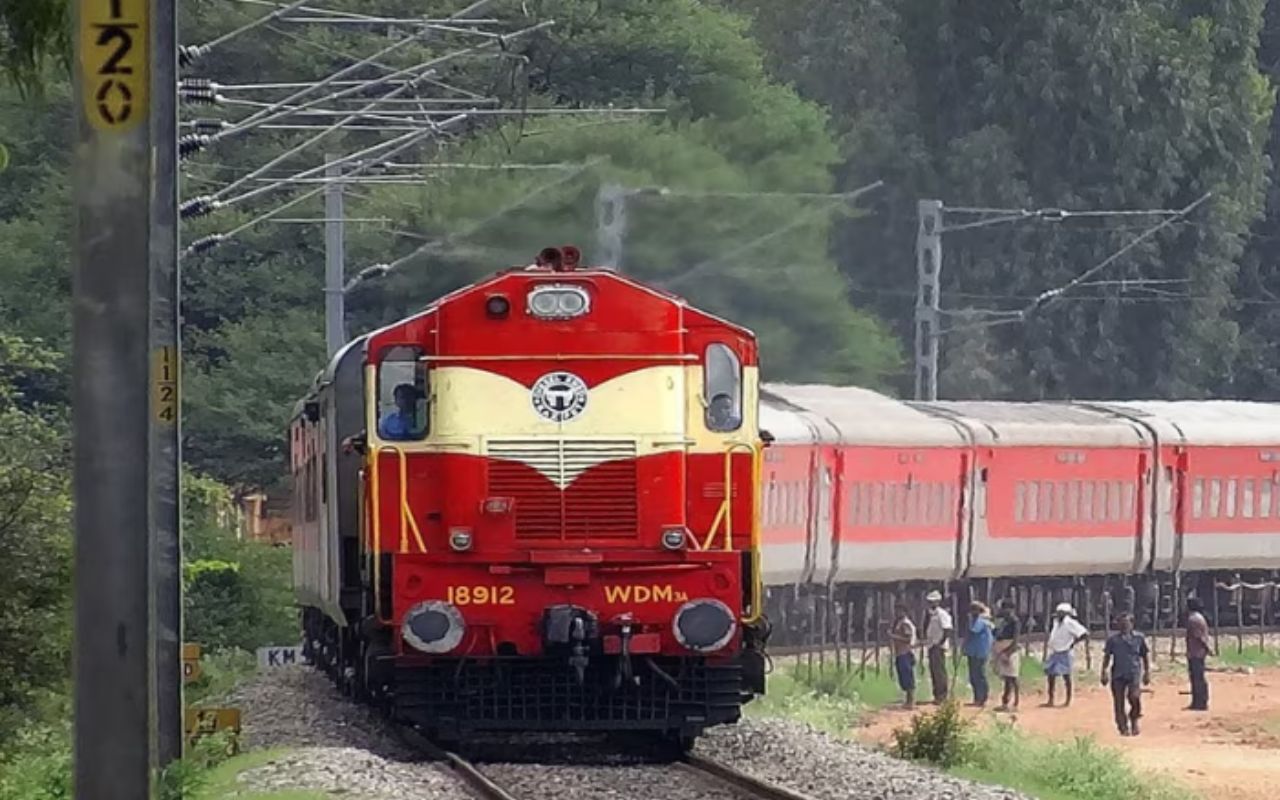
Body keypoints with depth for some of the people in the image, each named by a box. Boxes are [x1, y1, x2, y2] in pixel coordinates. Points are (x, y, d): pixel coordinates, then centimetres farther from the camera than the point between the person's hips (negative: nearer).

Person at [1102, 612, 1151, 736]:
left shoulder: (1138, 638, 7)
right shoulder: (1113, 639, 7)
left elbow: (1145, 656, 13)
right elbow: (1107, 656, 11)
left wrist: (1147, 673, 10)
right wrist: (1104, 673, 4)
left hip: (1134, 673, -2)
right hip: (1118, 674, 2)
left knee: (1134, 697, -20)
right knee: (1119, 702, 0)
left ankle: (1134, 719, 6)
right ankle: (1123, 727, 10)